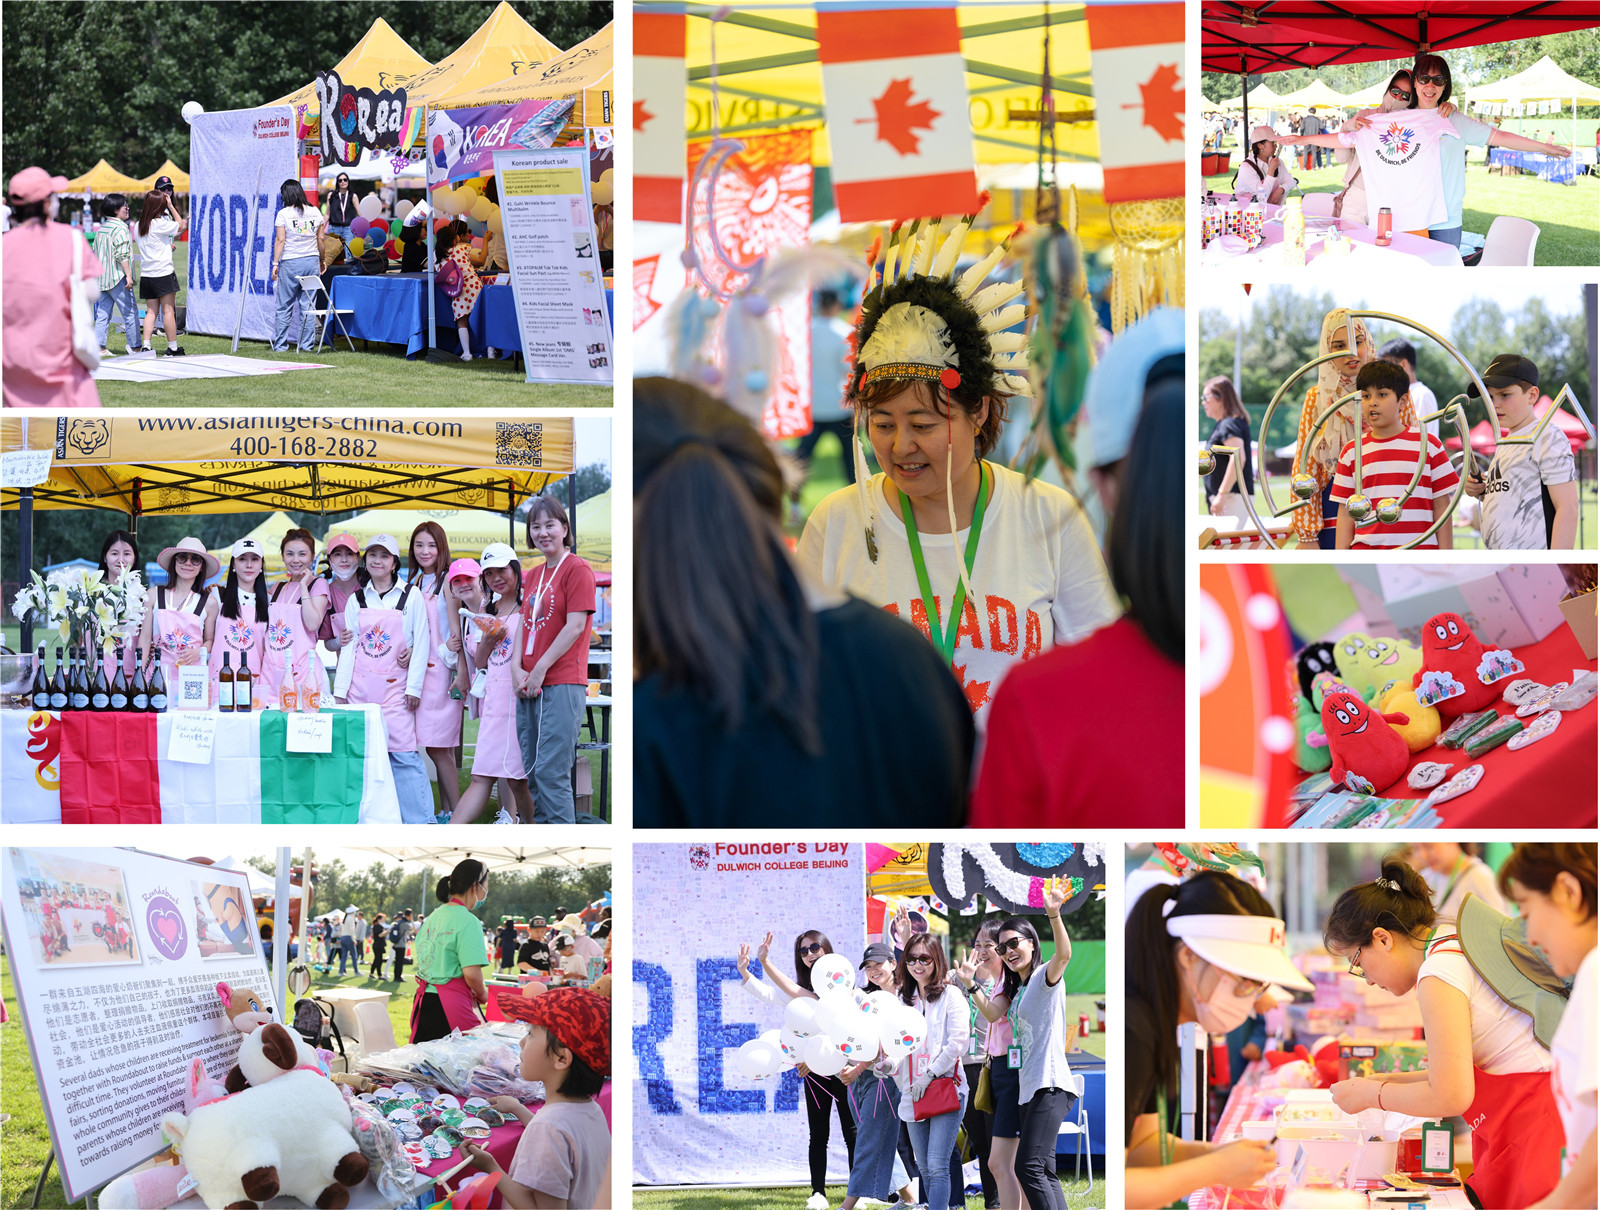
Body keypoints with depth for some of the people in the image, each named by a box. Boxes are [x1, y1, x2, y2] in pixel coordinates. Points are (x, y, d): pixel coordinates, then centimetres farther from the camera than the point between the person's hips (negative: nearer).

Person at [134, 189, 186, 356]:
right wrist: (171, 206, 2)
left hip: (146, 274, 6)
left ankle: (146, 346, -2)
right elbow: (181, 225, -1)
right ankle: (172, 348, 3)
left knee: (151, 311, 8)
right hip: (162, 272, -6)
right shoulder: (160, 224, -13)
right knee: (168, 310, 0)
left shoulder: (139, 226, 8)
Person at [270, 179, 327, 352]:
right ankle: (307, 345, 6)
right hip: (311, 261, 3)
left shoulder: (284, 214, -6)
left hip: (290, 263, -3)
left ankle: (280, 345, 5)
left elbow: (280, 240, -9)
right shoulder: (315, 212, 5)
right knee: (308, 305, 6)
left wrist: (275, 263, -5)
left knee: (285, 306, 4)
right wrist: (322, 260, 19)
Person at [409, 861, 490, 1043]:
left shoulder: (433, 917, 14)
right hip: (451, 1004, -8)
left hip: (422, 999, 8)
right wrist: (482, 995, 2)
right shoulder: (468, 922, -11)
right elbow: (472, 973, -18)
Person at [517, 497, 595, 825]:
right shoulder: (532, 576, 18)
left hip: (562, 684, -8)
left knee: (551, 771, -13)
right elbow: (525, 624, 16)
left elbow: (575, 627, -12)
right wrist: (517, 668, -1)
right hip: (528, 687, 8)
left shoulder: (577, 569, -6)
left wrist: (540, 670, -13)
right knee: (532, 772, 9)